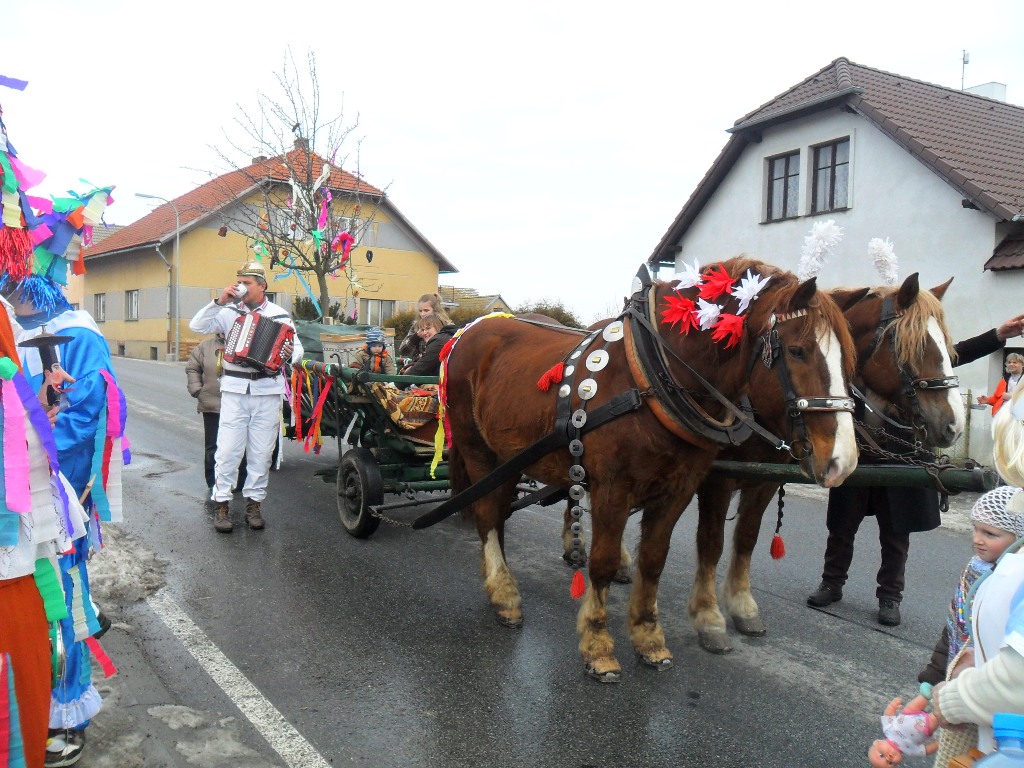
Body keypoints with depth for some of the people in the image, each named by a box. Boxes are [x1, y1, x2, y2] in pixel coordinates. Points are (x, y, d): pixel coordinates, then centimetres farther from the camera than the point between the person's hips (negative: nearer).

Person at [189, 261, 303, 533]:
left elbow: (297, 348, 7)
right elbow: (197, 326, -1)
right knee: (228, 448, -2)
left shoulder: (279, 315, 6)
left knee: (261, 451, 6)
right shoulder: (229, 312, 6)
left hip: (268, 390, 0)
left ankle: (254, 502, 17)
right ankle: (221, 504, 8)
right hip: (235, 388, 0)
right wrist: (218, 302, -11)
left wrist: (290, 355, -16)